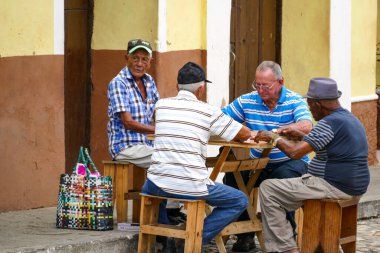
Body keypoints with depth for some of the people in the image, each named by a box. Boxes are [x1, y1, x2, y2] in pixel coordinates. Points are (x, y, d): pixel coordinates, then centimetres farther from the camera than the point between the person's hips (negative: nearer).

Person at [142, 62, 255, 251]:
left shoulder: (161, 105, 11)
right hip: (191, 186, -4)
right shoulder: (208, 111, -1)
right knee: (240, 201, 13)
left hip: (159, 185, 4)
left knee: (148, 189, 40)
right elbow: (245, 134, 7)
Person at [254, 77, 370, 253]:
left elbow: (295, 152, -21)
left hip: (333, 186, -10)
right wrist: (301, 136, 19)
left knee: (268, 189, -6)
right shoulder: (350, 118, 13)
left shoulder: (329, 123, -18)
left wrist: (273, 137, -5)